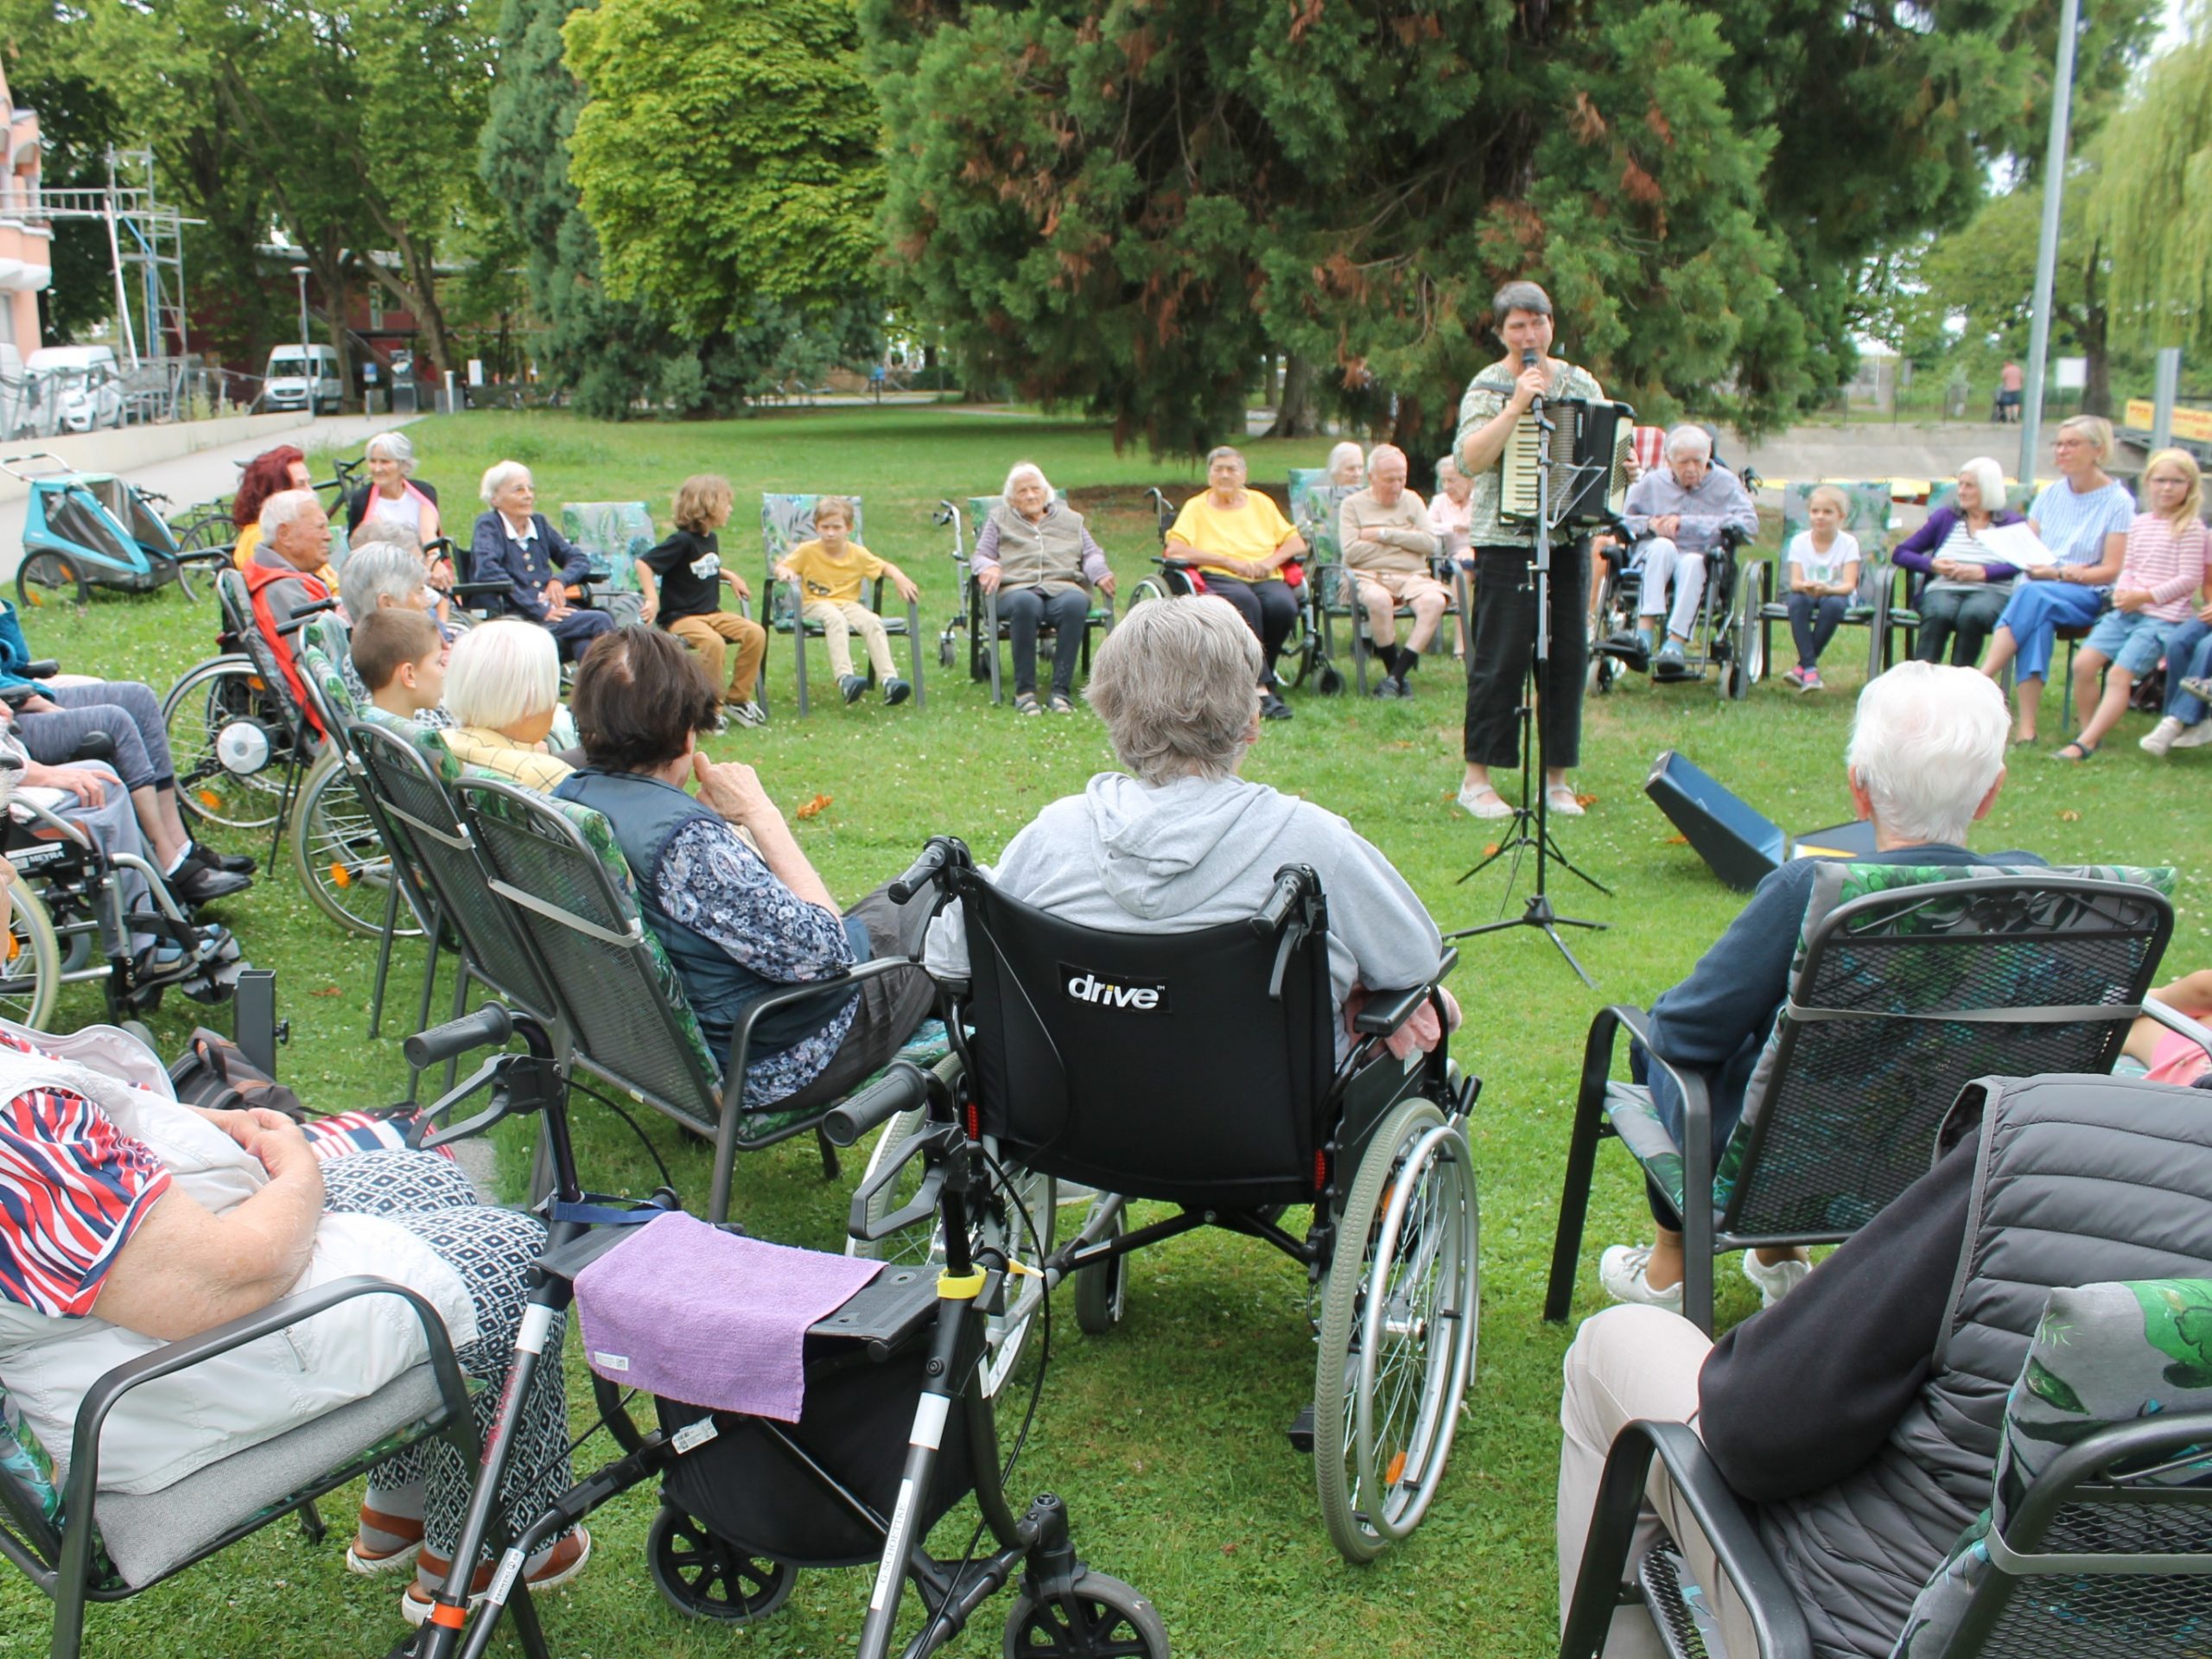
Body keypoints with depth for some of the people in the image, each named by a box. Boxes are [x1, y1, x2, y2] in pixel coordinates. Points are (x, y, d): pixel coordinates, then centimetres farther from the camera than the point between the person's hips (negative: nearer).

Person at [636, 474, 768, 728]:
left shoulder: (711, 539, 10)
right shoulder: (682, 541, -14)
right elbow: (643, 563, -18)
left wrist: (730, 576, 13)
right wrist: (652, 599, -26)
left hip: (712, 612, 8)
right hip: (680, 616, -8)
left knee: (756, 633, -13)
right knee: (713, 642, -35)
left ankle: (737, 699, -2)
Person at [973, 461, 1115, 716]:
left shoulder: (1071, 519, 31)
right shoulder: (998, 518, 28)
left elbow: (1092, 553, 23)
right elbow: (981, 554, 19)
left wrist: (1099, 573, -1)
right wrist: (988, 568, -7)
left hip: (1064, 587, 1)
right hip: (1017, 589, -1)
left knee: (1075, 603, -38)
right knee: (1026, 603, -41)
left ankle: (1061, 690, -39)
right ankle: (1024, 691, -38)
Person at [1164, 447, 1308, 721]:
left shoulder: (1261, 503, 24)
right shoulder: (1196, 507, 14)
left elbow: (1297, 543, 19)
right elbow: (1174, 551, -2)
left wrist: (1272, 561, -4)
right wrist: (1228, 561, -9)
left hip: (1266, 579, 3)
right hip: (1218, 579, -3)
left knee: (1283, 605, -34)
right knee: (1244, 602, -39)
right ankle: (1262, 688, -41)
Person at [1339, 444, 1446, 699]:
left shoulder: (1412, 501, 19)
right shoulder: (1352, 505, 10)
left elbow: (1430, 543, 3)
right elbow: (1351, 552, -7)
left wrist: (1384, 534, -4)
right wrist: (1405, 539, 2)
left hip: (1413, 577, 3)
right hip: (1370, 577, -3)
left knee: (1435, 600, -31)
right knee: (1378, 600, -39)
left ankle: (1395, 676, -30)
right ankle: (1396, 674, -22)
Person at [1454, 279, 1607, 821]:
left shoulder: (1581, 384, 12)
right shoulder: (1488, 386, -2)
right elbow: (1470, 459, -16)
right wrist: (1518, 404, -21)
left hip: (1569, 538, 5)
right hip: (1506, 540, -5)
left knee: (1568, 656, 5)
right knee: (1500, 658, -4)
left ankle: (1556, 779, 14)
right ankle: (1477, 778, 5)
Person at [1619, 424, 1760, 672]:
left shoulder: (1725, 483, 6)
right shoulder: (1652, 482, 11)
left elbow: (1749, 522, -11)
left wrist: (1686, 522, -15)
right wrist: (1649, 523, -12)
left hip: (1703, 565, -1)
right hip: (1652, 561, 1)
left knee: (1692, 562, -36)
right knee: (1663, 546, -33)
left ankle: (1675, 641, -43)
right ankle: (1645, 628, -43)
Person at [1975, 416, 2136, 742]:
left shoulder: (2118, 502, -1)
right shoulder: (2050, 494, 15)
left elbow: (2111, 570, -6)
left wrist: (2062, 574, -18)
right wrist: (2045, 570, -10)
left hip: (2087, 596, -3)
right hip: (2039, 588, 3)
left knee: (2034, 594, -37)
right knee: (2039, 618, -35)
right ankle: (2025, 726, -46)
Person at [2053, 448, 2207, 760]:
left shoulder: (2190, 528, -3)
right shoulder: (2139, 523, 15)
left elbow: (2190, 579, -8)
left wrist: (2146, 596, -14)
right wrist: (2121, 592, -4)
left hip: (2164, 616, -6)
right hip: (2127, 611, 6)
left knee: (2119, 675, -18)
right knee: (2083, 663, -10)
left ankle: (2086, 742, -23)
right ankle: (2093, 731, 2)